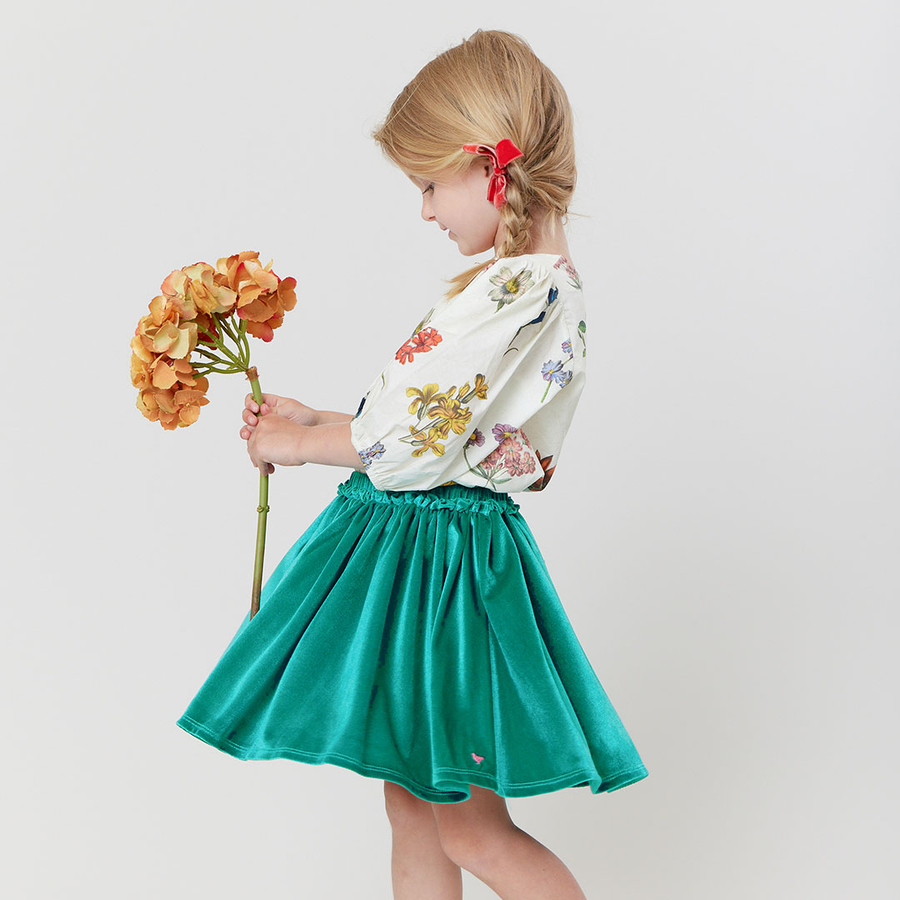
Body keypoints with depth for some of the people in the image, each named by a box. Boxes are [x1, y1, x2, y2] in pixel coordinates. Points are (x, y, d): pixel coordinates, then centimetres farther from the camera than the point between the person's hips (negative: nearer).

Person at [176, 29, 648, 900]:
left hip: (434, 555, -10)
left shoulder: (506, 291, -22)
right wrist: (314, 420, 13)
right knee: (411, 802, 18)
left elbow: (406, 444, -21)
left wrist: (300, 444, -3)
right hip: (420, 539, 10)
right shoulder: (547, 282, 10)